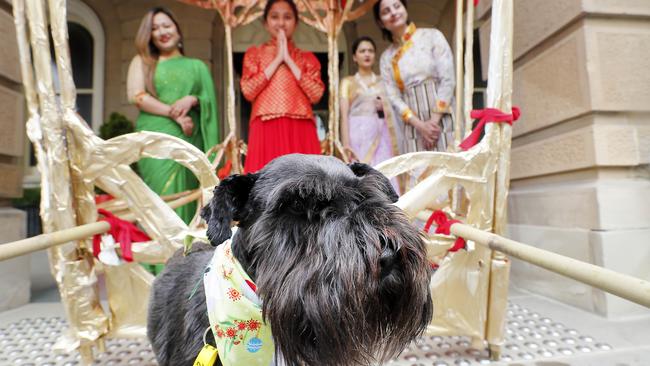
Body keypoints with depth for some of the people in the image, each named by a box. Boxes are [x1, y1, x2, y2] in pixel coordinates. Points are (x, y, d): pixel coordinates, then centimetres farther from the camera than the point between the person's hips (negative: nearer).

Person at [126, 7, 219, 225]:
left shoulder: (196, 66, 19)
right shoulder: (142, 61, 16)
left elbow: (210, 101, 12)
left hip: (189, 140, 1)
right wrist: (174, 114, -9)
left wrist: (192, 100, -10)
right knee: (161, 194, -9)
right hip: (155, 138, -1)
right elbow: (135, 95, 1)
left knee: (186, 194, -3)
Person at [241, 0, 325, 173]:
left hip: (300, 131, 1)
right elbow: (248, 91, -2)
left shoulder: (307, 57, 15)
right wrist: (277, 59, -1)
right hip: (266, 130, -1)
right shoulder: (254, 53, 14)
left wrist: (289, 60, -1)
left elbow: (316, 94, -1)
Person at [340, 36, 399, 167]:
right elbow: (344, 115, -3)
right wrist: (346, 144, -14)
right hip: (358, 135, -2)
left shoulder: (382, 82, 15)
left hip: (380, 137, 3)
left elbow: (390, 114, 17)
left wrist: (384, 108, -4)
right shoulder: (348, 82, 8)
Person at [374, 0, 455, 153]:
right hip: (413, 126, 2)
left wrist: (435, 120, -11)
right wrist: (420, 125, -9)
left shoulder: (432, 36, 5)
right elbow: (393, 97, 4)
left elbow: (448, 79, -3)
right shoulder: (386, 57, 11)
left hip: (442, 119, -2)